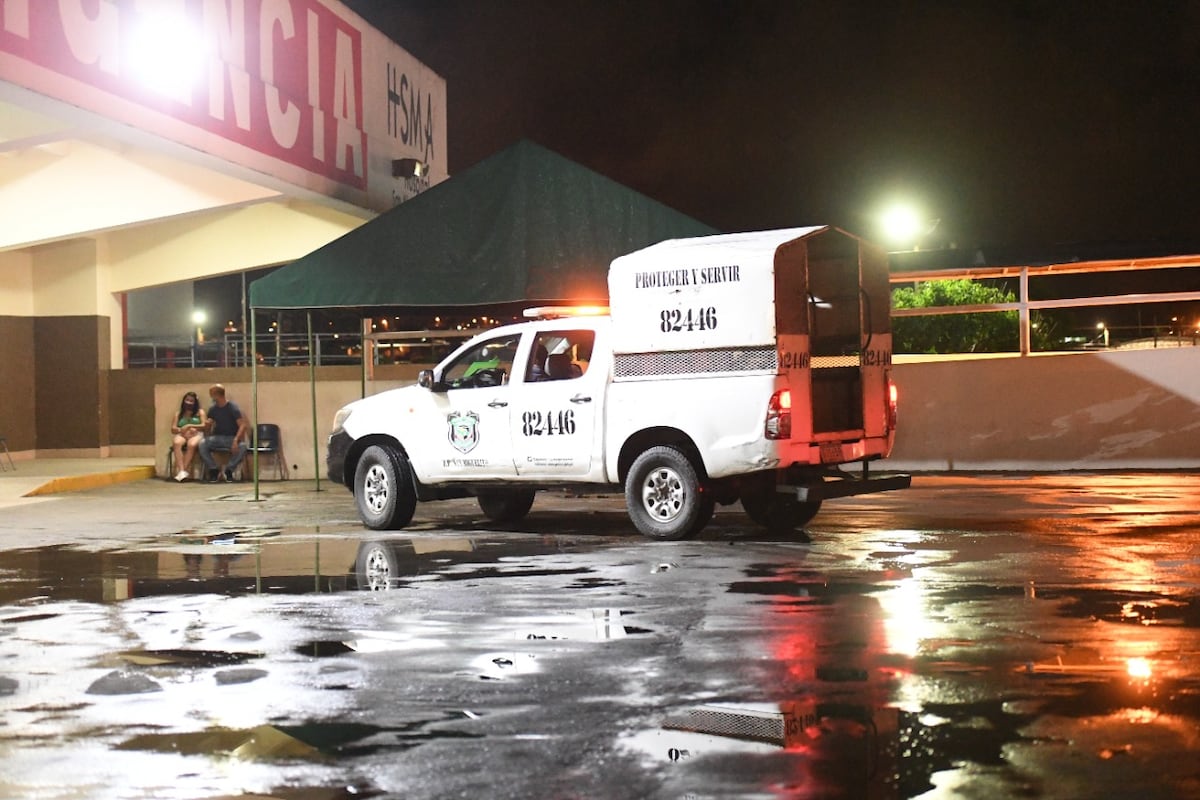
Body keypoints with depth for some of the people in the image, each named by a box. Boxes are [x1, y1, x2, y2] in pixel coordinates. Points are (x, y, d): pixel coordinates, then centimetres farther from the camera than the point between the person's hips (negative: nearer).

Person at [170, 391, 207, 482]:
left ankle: (185, 470, -45)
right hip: (181, 435, 2)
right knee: (177, 443, -38)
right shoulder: (177, 415, 26)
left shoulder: (200, 412, 20)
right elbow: (173, 429, 13)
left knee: (191, 444, -40)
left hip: (196, 435, -1)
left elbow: (204, 425, 5)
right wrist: (183, 430, -8)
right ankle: (182, 471, -47)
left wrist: (190, 426, -5)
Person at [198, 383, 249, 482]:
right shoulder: (213, 408, 6)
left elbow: (242, 425, -16)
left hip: (231, 437, -3)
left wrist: (235, 440, -32)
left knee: (242, 447, -36)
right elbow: (208, 426, 11)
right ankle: (214, 470, -12)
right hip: (217, 437, 3)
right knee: (202, 444, -27)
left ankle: (228, 470, -13)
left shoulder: (233, 407, -9)